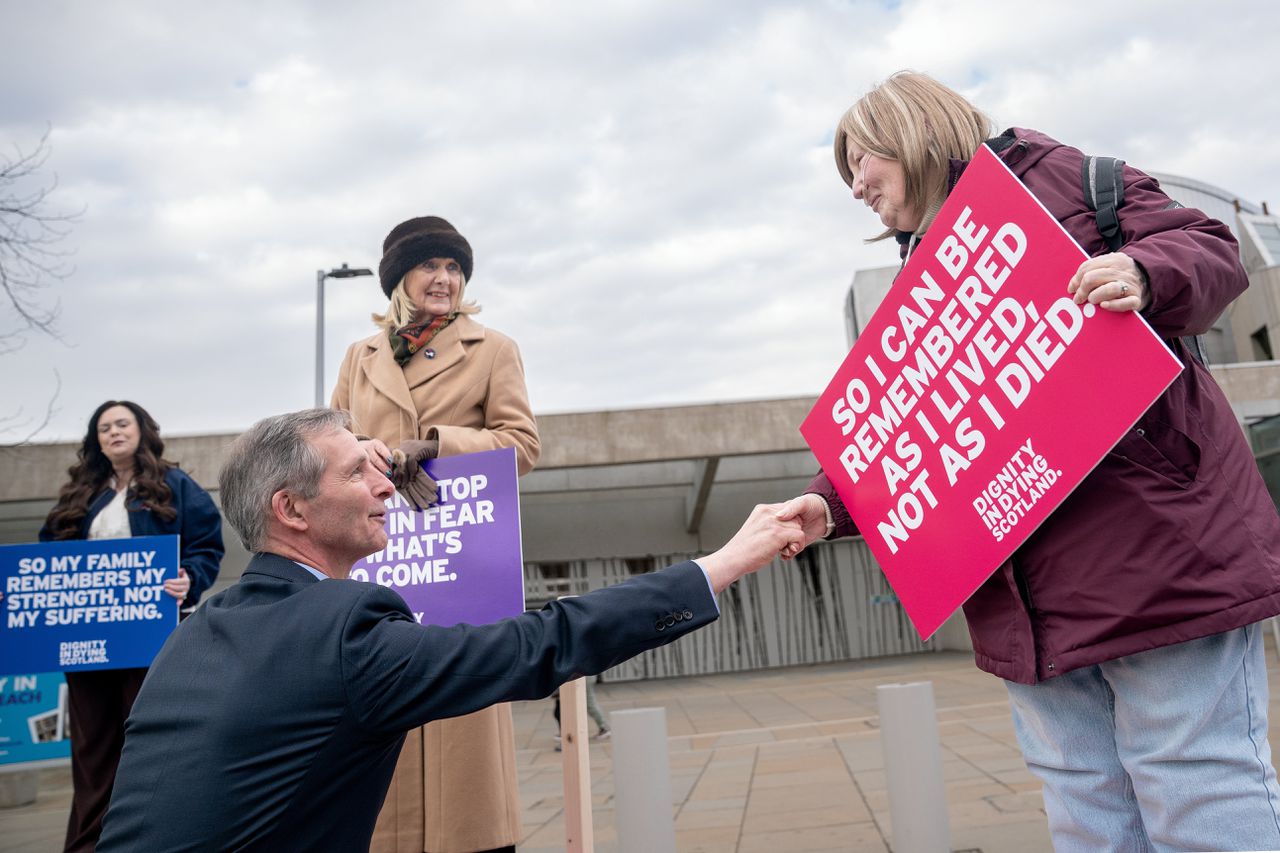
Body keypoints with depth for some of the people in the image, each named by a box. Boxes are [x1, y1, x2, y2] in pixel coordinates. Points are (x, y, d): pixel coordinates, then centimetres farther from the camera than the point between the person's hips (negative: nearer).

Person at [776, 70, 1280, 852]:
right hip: (1033, 597, 7)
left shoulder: (1052, 175, 2)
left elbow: (1212, 250, -2)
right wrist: (831, 504, -3)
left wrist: (1143, 274, -24)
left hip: (1154, 537, -6)